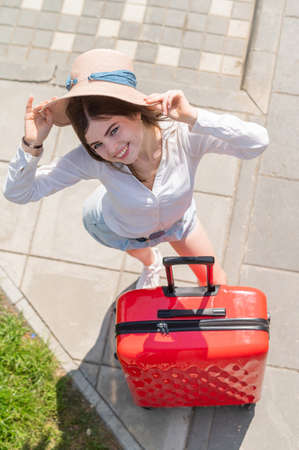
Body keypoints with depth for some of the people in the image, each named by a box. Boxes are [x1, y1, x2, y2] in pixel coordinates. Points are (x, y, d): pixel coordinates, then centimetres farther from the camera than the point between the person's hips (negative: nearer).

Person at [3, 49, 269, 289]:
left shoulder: (182, 136, -43)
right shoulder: (90, 161, -41)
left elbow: (258, 142, -53)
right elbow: (18, 193, -34)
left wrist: (195, 118, -60)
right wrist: (32, 145, -51)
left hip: (178, 219, 0)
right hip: (118, 228, 0)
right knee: (139, 251, 37)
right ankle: (151, 263, 77)